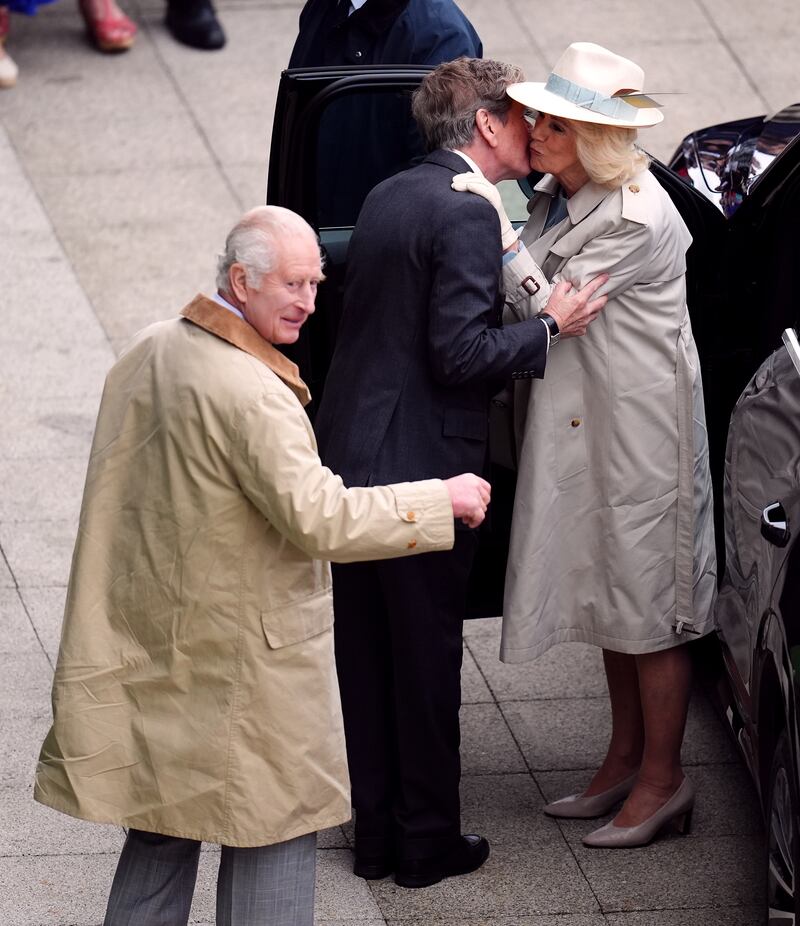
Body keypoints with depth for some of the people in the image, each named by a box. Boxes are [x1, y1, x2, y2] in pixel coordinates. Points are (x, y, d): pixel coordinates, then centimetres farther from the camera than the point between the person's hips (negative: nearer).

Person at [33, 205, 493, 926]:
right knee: (275, 830, 3)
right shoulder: (250, 393, -24)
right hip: (240, 652, -9)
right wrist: (442, 500, -19)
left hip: (150, 642, 9)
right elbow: (318, 518, -27)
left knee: (161, 827, 16)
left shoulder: (148, 352, 4)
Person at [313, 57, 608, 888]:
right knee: (426, 656, 4)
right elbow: (461, 352, -22)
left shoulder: (388, 196, 11)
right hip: (420, 470, -8)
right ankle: (427, 841, 13)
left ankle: (375, 832, 23)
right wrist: (549, 329, -10)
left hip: (350, 451, 8)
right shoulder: (465, 215, -17)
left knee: (365, 655, 14)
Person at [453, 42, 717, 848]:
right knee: (609, 596, 16)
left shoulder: (635, 220, -21)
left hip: (639, 431, -9)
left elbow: (546, 307, -20)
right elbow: (540, 306, 11)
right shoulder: (557, 199, 7)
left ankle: (662, 780, 9)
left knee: (647, 603, -1)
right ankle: (626, 761, 27)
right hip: (582, 423, 9)